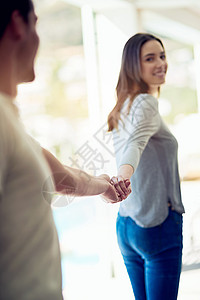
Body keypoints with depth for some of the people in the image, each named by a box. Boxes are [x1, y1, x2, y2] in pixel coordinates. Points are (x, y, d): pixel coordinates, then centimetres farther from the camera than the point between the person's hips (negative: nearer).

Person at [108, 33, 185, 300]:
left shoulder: (123, 108, 16)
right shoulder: (146, 103, -13)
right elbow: (137, 142, -31)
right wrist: (126, 171, -48)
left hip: (125, 223, 9)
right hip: (159, 222, -9)